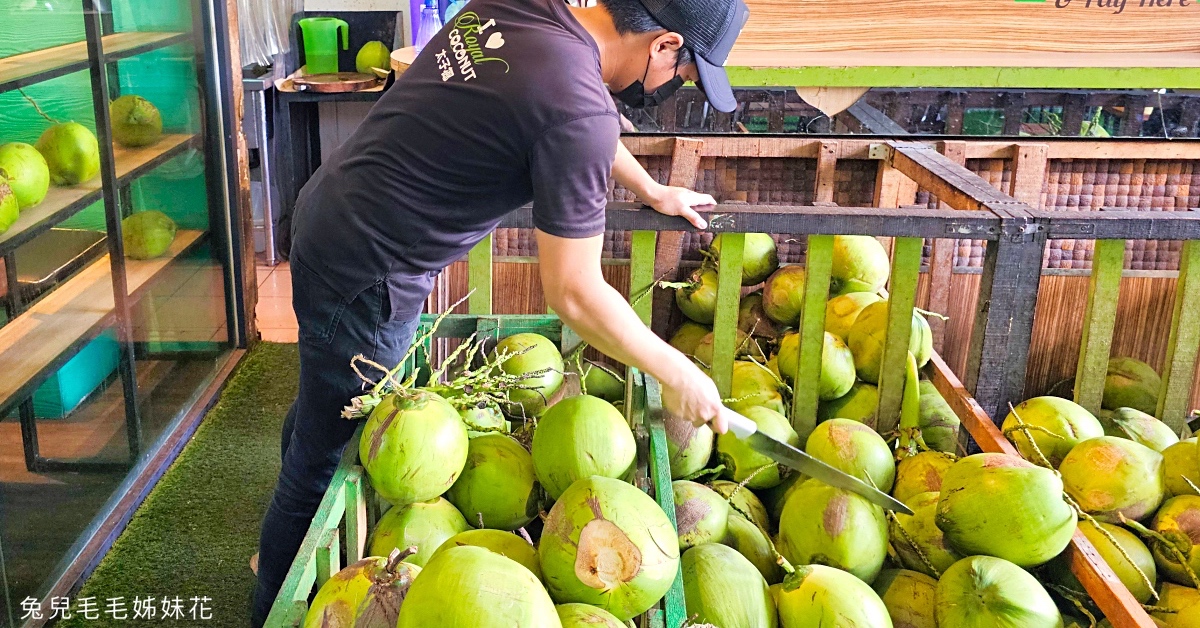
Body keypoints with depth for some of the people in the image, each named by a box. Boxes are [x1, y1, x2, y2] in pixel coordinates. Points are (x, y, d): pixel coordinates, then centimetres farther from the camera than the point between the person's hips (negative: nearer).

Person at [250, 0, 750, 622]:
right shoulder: (577, 107, -26)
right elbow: (572, 292, -21)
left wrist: (653, 190, 30)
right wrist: (675, 372, -9)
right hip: (364, 273, -10)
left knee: (320, 408, 28)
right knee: (324, 461, 9)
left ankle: (283, 545, 51)